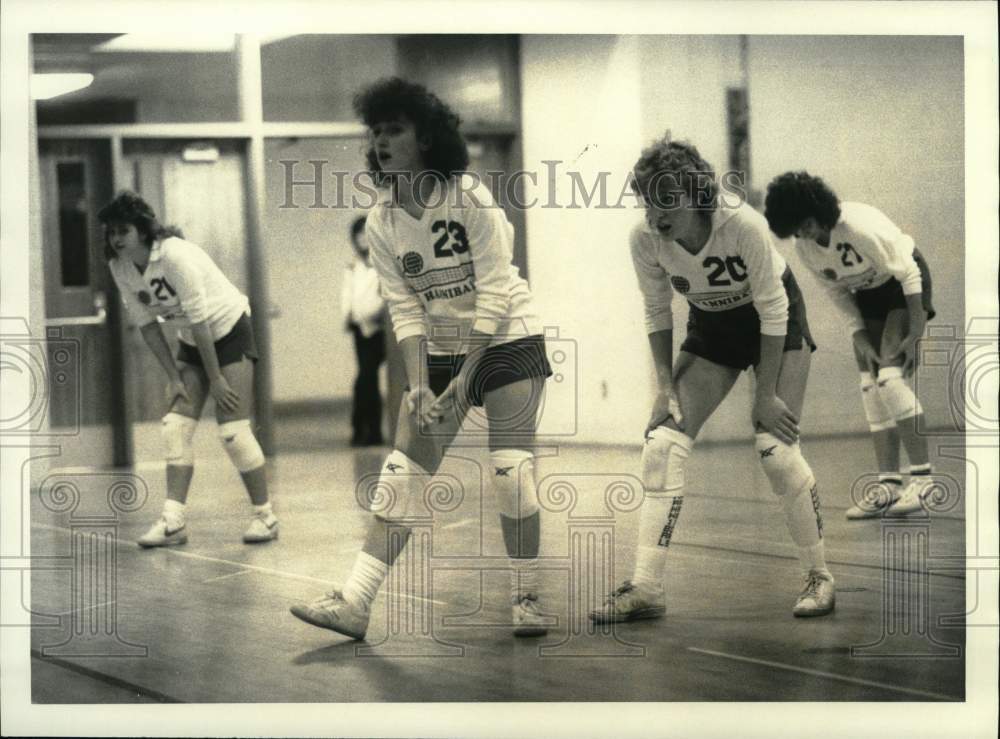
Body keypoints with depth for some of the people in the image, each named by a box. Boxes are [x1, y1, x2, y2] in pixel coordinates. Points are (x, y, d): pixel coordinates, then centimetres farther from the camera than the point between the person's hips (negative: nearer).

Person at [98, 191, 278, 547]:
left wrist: (216, 378, -22)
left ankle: (265, 516, 0)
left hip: (228, 329, -7)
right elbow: (147, 325, 0)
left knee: (232, 430, -11)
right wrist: (174, 378, -4)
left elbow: (199, 320, -26)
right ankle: (173, 521, -5)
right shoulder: (120, 267, -6)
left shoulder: (176, 255, -28)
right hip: (192, 341, 7)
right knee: (175, 427, -4)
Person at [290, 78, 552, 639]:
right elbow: (405, 309, -3)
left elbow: (494, 294, -18)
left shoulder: (470, 198, -17)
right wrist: (419, 384, -15)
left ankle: (528, 599, 3)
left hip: (507, 339, -4)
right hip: (440, 350, 5)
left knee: (510, 468, -11)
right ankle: (355, 604, -7)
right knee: (405, 470, -3)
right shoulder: (381, 222, -3)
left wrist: (465, 377, -20)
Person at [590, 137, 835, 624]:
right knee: (662, 444, -10)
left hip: (776, 324, -4)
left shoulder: (743, 224, -33)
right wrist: (667, 387, -9)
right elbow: (657, 313, -4)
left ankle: (818, 575, 8)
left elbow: (772, 310, -23)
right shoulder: (645, 239, -21)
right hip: (711, 326, 4)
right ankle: (645, 590, -7)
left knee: (775, 449, -14)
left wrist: (766, 393, -19)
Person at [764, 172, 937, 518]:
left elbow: (907, 273, -24)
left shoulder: (861, 227, -32)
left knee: (890, 377, -20)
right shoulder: (804, 248, -10)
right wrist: (860, 339, -8)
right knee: (871, 386, -2)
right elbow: (838, 293, 1)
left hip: (905, 285, -7)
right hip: (868, 294, 7)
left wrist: (915, 334, -22)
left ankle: (923, 476, -16)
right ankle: (889, 483, -2)